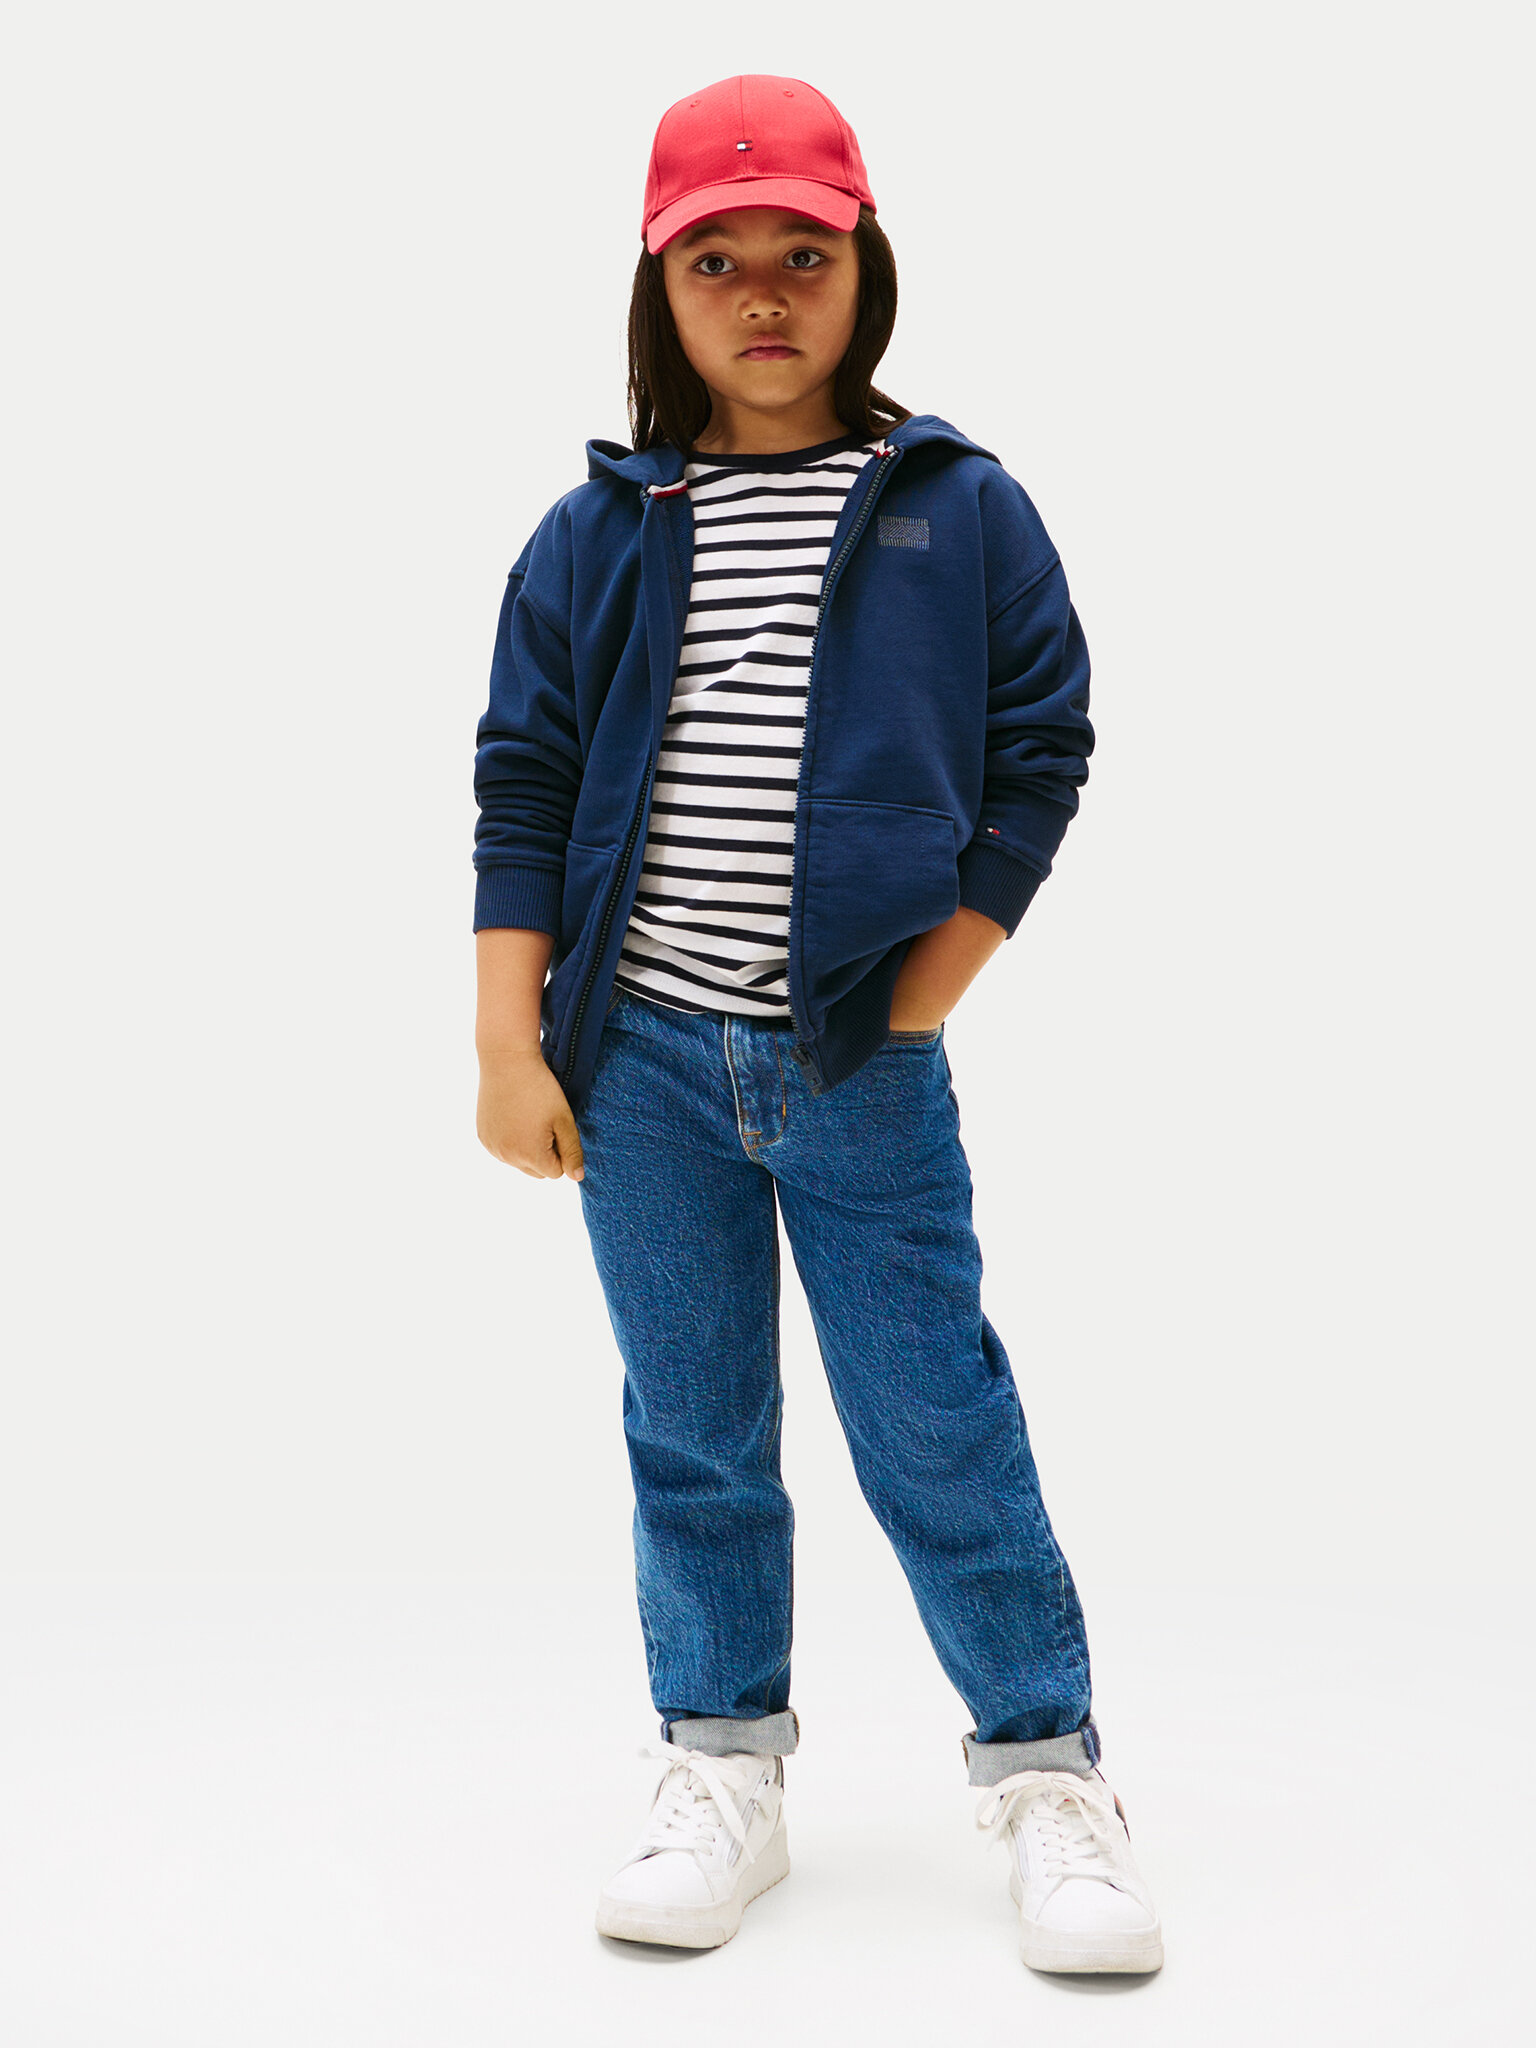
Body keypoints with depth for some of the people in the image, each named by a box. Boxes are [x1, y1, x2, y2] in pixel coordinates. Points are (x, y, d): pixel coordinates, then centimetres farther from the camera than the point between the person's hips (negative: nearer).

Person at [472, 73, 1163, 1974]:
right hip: (639, 1056, 2)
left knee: (939, 1430, 3)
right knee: (691, 1436, 11)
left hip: (863, 1067, -2)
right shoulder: (596, 535, 5)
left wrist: (919, 1007, -3)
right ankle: (721, 1771, 25)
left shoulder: (965, 513, 1)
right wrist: (511, 1051, 0)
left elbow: (1039, 761, 2)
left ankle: (1048, 1771, 19)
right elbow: (522, 792, 6)